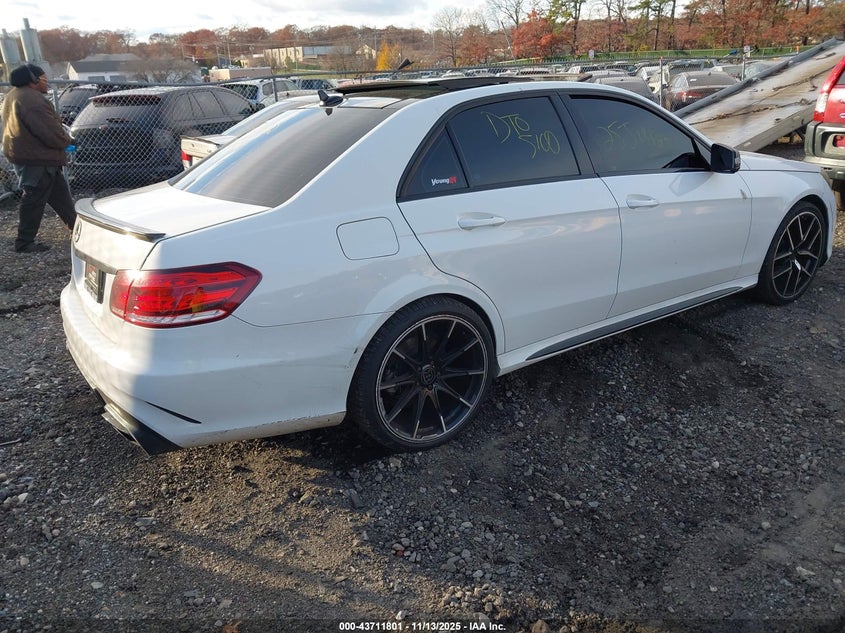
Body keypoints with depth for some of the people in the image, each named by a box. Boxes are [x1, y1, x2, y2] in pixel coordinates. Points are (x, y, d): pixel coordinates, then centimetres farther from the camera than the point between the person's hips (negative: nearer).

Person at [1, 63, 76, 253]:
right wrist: (67, 140, -5)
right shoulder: (32, 100, -21)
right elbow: (52, 133, -26)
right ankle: (25, 243, 4)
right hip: (36, 159, -11)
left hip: (22, 154, 11)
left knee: (59, 193, 18)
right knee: (34, 200, -3)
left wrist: (63, 138, 12)